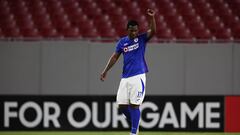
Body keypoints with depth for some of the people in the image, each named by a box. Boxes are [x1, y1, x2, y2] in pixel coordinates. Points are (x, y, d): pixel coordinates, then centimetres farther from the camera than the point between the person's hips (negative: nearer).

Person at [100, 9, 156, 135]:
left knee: (134, 104, -9)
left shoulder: (141, 39, 1)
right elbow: (115, 57, 14)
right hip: (125, 77, 4)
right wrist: (105, 71, 9)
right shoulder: (122, 42, 10)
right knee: (122, 105, 2)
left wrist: (151, 18, -30)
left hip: (138, 76, -4)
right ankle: (134, 123, 25)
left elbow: (153, 31, -15)